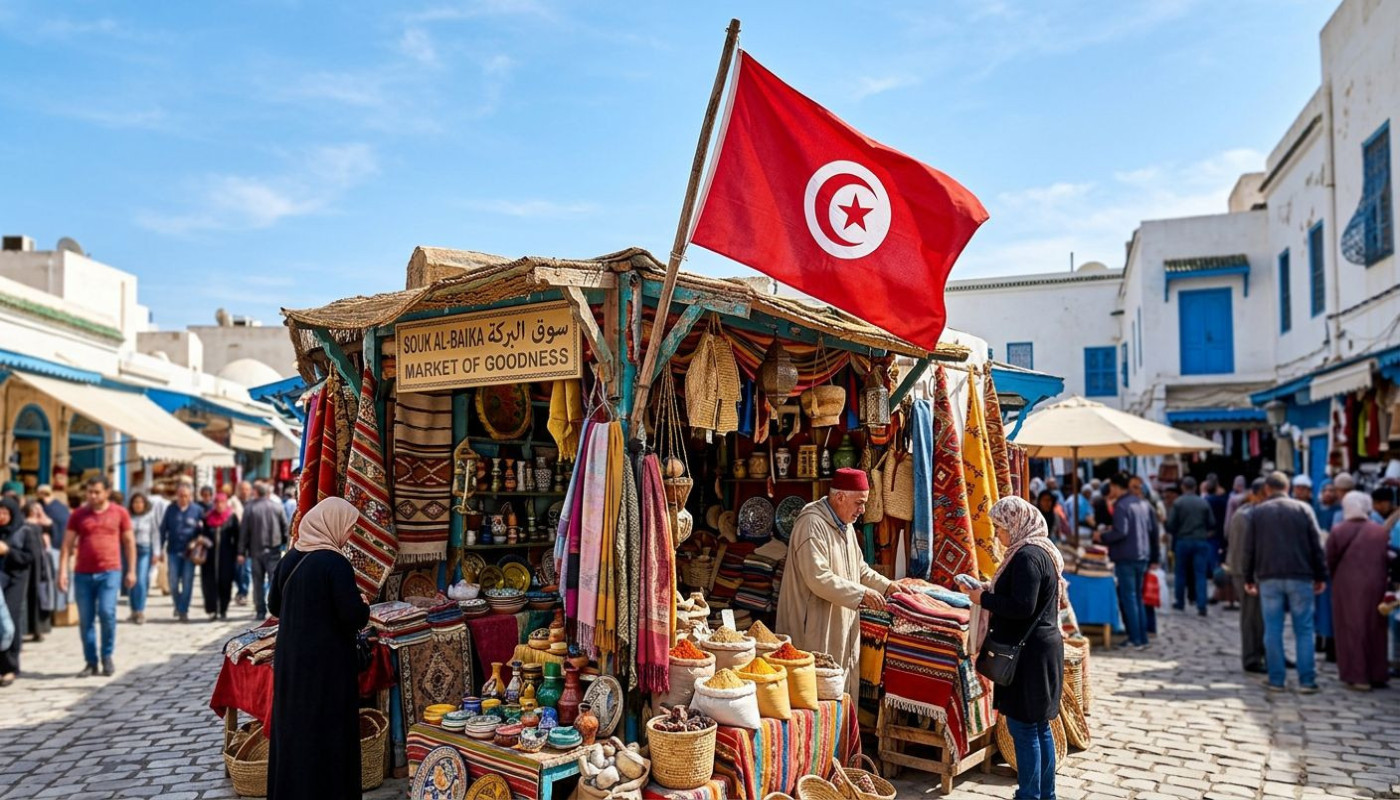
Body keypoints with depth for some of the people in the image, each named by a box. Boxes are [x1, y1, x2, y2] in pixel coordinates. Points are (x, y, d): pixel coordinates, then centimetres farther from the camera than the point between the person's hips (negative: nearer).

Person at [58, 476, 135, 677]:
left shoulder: (119, 513, 4)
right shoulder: (78, 515, 7)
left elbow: (129, 542, 8)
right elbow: (67, 544, 6)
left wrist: (131, 571, 5)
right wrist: (62, 571, -4)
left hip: (110, 572, -2)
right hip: (83, 574, 2)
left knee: (107, 613, -14)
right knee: (85, 620, 5)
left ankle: (107, 657, 5)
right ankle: (91, 662, 15)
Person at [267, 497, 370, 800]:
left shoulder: (290, 558, 3)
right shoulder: (334, 563, -19)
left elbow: (274, 605, 14)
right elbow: (355, 616, -20)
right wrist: (363, 609, 1)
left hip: (290, 658, 7)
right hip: (327, 662, -7)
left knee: (292, 725, 18)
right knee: (326, 732, 4)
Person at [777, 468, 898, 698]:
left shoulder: (845, 525, 13)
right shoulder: (812, 524, -19)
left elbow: (860, 568, 23)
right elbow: (819, 578, -27)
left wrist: (887, 586, 8)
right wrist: (862, 593, -24)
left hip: (843, 626, 10)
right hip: (817, 630, -10)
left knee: (845, 685, 13)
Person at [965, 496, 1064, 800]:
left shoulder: (1027, 555, -19)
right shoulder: (1042, 550, 13)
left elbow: (1022, 607, -25)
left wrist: (984, 598, -13)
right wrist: (991, 590, 9)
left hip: (1028, 653, -10)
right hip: (1043, 648, 10)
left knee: (1023, 727, -2)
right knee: (1039, 726, 17)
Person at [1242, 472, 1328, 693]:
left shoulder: (1257, 512, 4)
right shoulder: (1303, 509, 3)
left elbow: (1249, 548, 4)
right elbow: (1317, 544, 2)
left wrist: (1249, 578, 10)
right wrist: (1321, 576, 8)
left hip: (1269, 578, 0)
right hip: (1300, 577, 0)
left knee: (1272, 630, 3)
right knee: (1304, 630, 6)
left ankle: (1276, 680, 5)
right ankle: (1307, 681, 5)